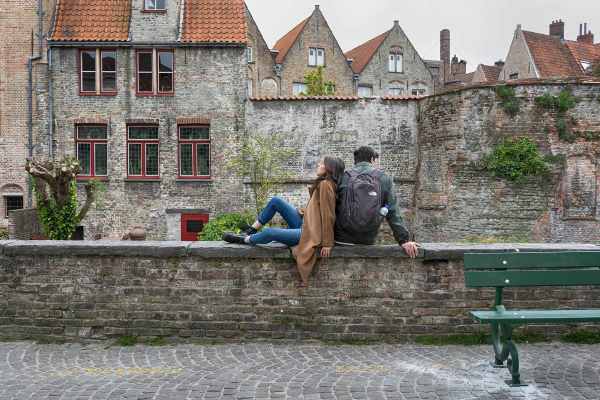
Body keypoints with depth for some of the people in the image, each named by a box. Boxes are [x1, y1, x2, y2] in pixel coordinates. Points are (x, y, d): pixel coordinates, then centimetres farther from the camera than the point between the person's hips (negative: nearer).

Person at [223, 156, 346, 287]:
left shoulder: (326, 185, -19)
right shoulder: (322, 183, 12)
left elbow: (328, 216, -21)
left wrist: (327, 243, -21)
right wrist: (305, 212, 6)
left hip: (310, 232, -10)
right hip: (305, 224, 10)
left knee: (269, 232, -21)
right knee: (275, 201, 4)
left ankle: (244, 239, 7)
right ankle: (251, 231, 11)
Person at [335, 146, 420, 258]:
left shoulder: (344, 177, 2)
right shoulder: (383, 178, 3)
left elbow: (333, 208, 3)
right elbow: (393, 212, -2)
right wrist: (403, 240, -1)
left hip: (343, 238, 0)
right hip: (367, 240, 0)